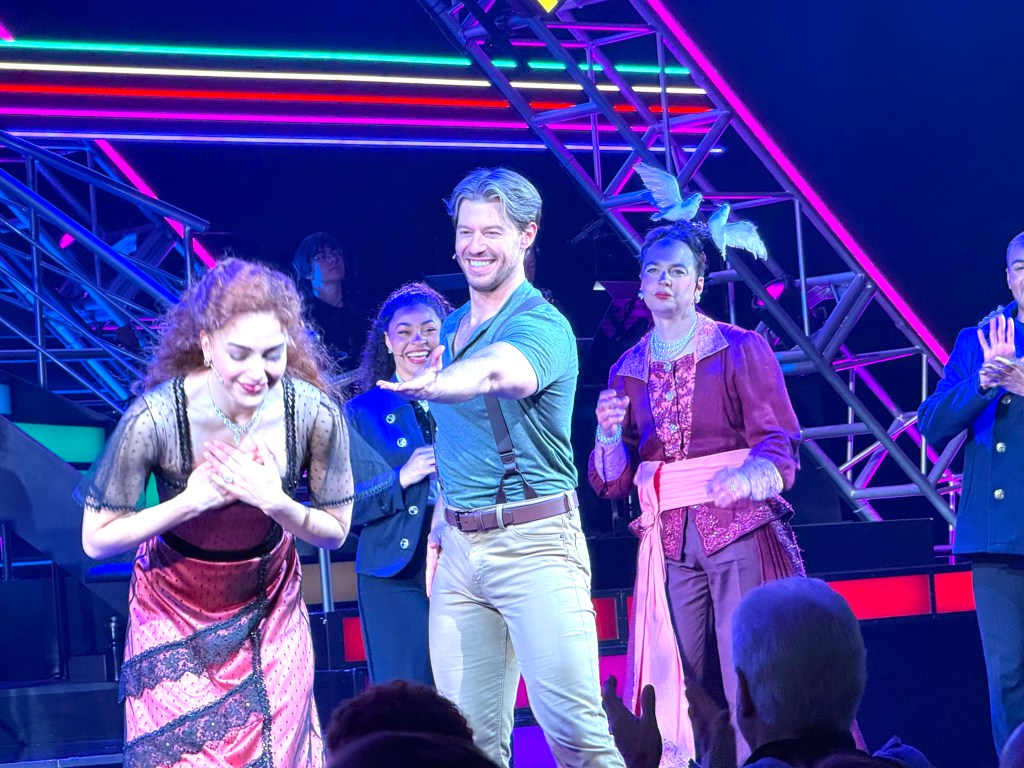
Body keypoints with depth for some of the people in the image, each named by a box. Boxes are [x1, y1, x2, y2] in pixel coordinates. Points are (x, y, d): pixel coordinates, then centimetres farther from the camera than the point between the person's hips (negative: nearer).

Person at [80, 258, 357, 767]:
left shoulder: (315, 413, -20)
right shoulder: (155, 419, -27)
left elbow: (335, 532, -5)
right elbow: (97, 539, -16)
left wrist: (277, 504, -25)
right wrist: (191, 501, -28)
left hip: (270, 605, 2)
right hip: (176, 609, -2)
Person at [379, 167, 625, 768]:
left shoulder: (542, 325, -11)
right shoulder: (453, 327, 15)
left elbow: (499, 372, -35)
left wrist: (432, 386, -54)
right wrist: (441, 527, 17)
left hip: (533, 540, -7)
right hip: (460, 548, 7)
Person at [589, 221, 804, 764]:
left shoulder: (741, 350, 3)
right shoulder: (628, 371, 14)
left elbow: (779, 441, -5)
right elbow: (613, 482, 13)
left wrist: (746, 479, -26)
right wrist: (610, 434, -8)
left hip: (740, 532, -3)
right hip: (670, 543, 3)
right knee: (684, 689, -2)